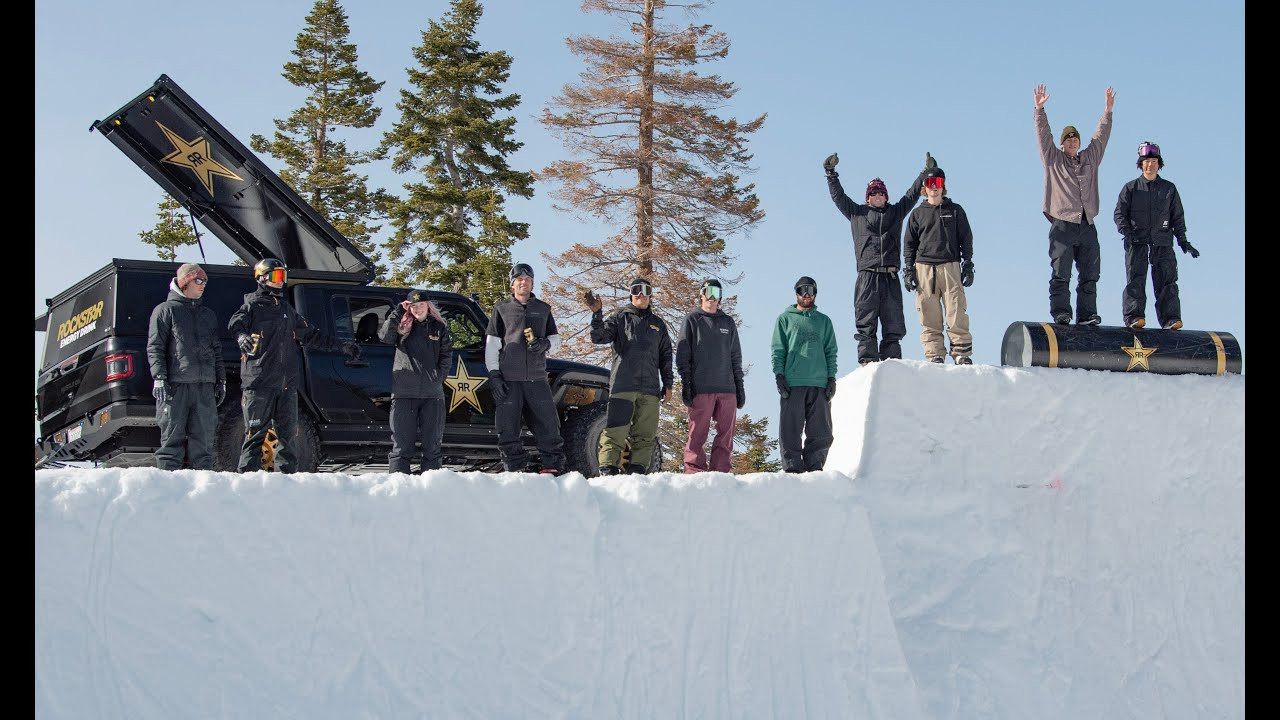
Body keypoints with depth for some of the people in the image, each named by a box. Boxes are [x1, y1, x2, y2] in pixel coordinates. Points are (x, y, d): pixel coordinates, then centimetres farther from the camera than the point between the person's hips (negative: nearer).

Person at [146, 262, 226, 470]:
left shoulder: (208, 315, 23)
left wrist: (221, 380, 17)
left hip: (205, 386, 5)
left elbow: (216, 350, 25)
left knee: (204, 440, 2)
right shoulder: (166, 310, 6)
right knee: (172, 439, -6)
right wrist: (159, 378, -12)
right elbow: (154, 347, -1)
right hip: (176, 385, -5)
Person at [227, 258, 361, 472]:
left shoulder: (286, 308, 21)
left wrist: (341, 346, 24)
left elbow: (311, 335, 28)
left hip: (287, 382, 6)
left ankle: (286, 473, 13)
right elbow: (236, 323, -21)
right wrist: (241, 337, -45)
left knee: (288, 433, 7)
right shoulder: (253, 306, 0)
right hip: (259, 381, -6)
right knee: (256, 432, -6)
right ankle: (248, 474, -3)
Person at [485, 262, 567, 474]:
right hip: (509, 377, -2)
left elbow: (556, 338, 17)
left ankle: (553, 466, 4)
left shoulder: (543, 309, 15)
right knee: (508, 428, -3)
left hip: (537, 377, 2)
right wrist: (493, 374, -4)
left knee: (548, 424, -2)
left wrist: (545, 344, -7)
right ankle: (515, 468, 4)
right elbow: (491, 344, 5)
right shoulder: (502, 309, 9)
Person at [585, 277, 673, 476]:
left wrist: (667, 384, 13)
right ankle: (607, 469, -14)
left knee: (646, 433, 0)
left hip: (650, 387, 4)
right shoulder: (620, 317, 11)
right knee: (615, 429, -12)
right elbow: (598, 337, -3)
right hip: (623, 384, -4)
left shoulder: (658, 324, 21)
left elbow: (665, 356, 21)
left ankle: (637, 470, 2)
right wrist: (597, 314, -18)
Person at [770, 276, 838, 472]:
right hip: (792, 383, -2)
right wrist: (779, 375, -6)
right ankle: (792, 468, -2)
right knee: (790, 430, -5)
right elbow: (777, 350, 6)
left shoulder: (824, 321, 18)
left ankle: (814, 467, 5)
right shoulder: (785, 319, 12)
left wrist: (831, 377, 3)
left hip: (820, 384, 2)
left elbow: (831, 351, 14)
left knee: (821, 433, -1)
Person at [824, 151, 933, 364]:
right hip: (867, 275, -2)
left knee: (893, 323, -1)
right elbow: (838, 196, 14)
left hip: (890, 276, 2)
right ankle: (867, 360, -9)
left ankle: (891, 361, -1)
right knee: (866, 322, -7)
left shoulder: (896, 212, 20)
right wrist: (831, 173, 7)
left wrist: (926, 172, 16)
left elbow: (913, 194, 21)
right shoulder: (857, 213, 16)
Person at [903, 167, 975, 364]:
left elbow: (966, 240, 13)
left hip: (951, 267, -1)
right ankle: (934, 355, -3)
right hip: (924, 268, 1)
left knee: (957, 313, -10)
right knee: (929, 316, -4)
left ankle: (962, 353, -9)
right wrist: (909, 270, 6)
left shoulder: (955, 211, 14)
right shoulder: (917, 214, 16)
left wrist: (968, 266, 5)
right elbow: (909, 244, 16)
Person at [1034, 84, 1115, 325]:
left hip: (1087, 226, 4)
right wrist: (1039, 110, -6)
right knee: (1060, 273, -9)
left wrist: (1108, 111, 14)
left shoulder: (1090, 158, 22)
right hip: (1062, 225, -4)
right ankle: (1060, 313, -11)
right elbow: (1043, 135, 3)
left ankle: (1087, 314, 2)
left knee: (1090, 274, 1)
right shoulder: (1053, 159, 11)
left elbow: (1100, 136, 21)